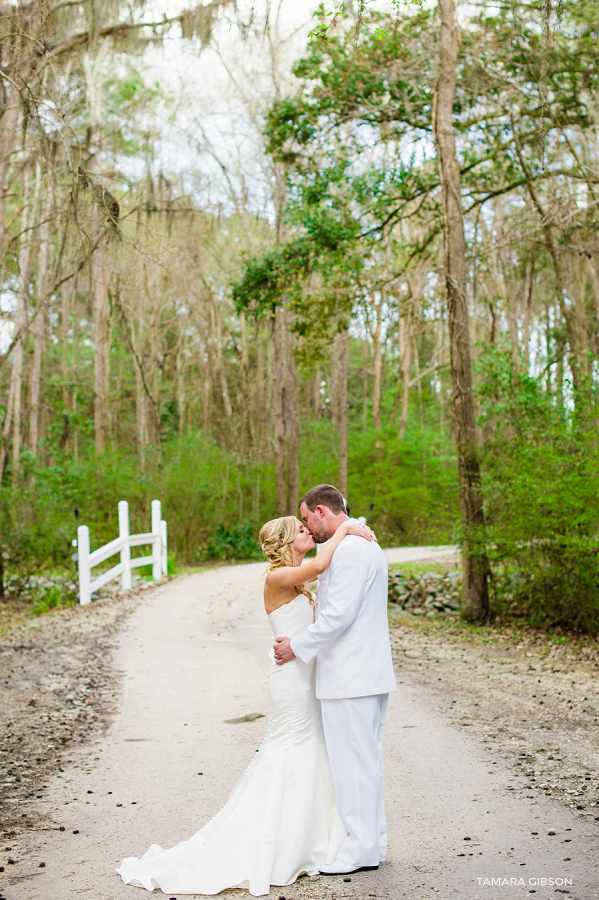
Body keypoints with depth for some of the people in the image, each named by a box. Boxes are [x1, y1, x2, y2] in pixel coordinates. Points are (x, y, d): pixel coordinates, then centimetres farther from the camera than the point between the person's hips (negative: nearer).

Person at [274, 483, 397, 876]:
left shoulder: (350, 549, -18)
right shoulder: (367, 545, 16)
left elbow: (338, 615, -22)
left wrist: (297, 647, -11)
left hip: (350, 678, -11)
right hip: (369, 672, 11)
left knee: (352, 761, -3)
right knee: (367, 759, 15)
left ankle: (361, 848, 5)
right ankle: (374, 840, 23)